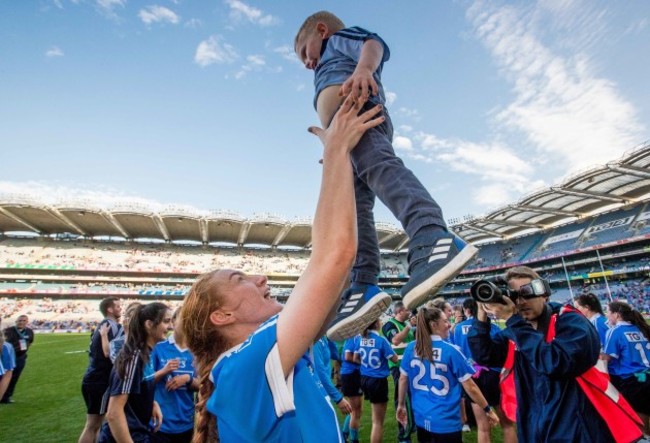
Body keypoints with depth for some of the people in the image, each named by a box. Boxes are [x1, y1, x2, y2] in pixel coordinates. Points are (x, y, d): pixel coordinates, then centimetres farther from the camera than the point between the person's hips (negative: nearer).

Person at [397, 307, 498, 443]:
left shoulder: (411, 348, -5)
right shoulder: (450, 350, -17)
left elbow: (403, 379, 5)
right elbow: (470, 387, -9)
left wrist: (401, 405, 19)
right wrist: (488, 409, 6)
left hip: (421, 419, 4)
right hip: (447, 422, -4)